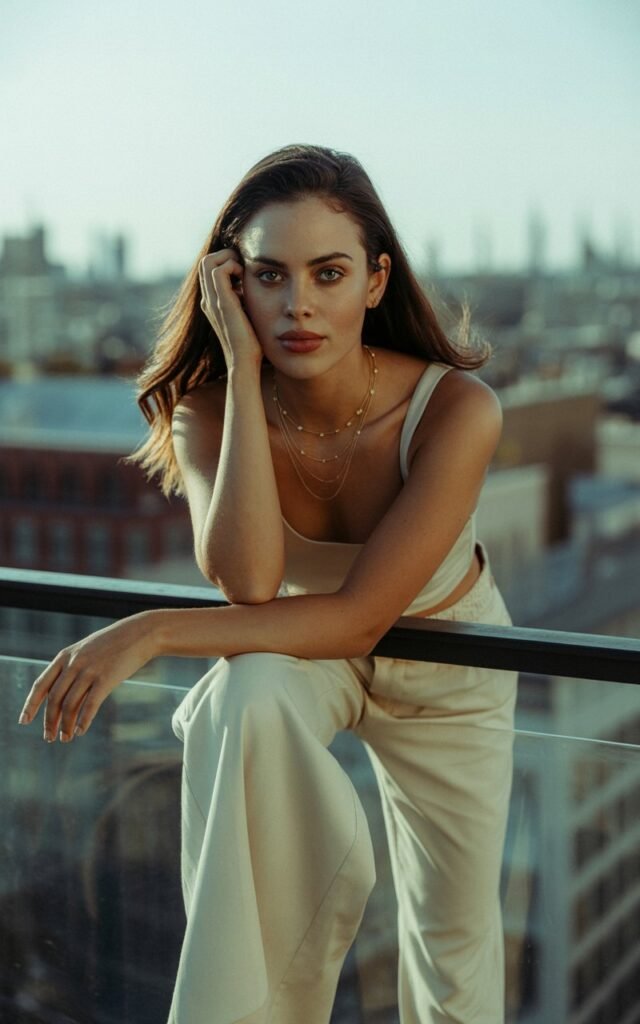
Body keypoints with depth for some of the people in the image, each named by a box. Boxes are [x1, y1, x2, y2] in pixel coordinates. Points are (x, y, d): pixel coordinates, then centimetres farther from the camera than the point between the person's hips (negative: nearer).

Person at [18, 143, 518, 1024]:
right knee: (249, 702, -35)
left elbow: (360, 616, -33)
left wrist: (150, 634, -38)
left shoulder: (456, 409, -32)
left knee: (456, 932, 7)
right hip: (304, 648, 0)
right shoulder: (209, 409, -24)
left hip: (447, 660, 0)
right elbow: (248, 582, -40)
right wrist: (243, 369, -39)